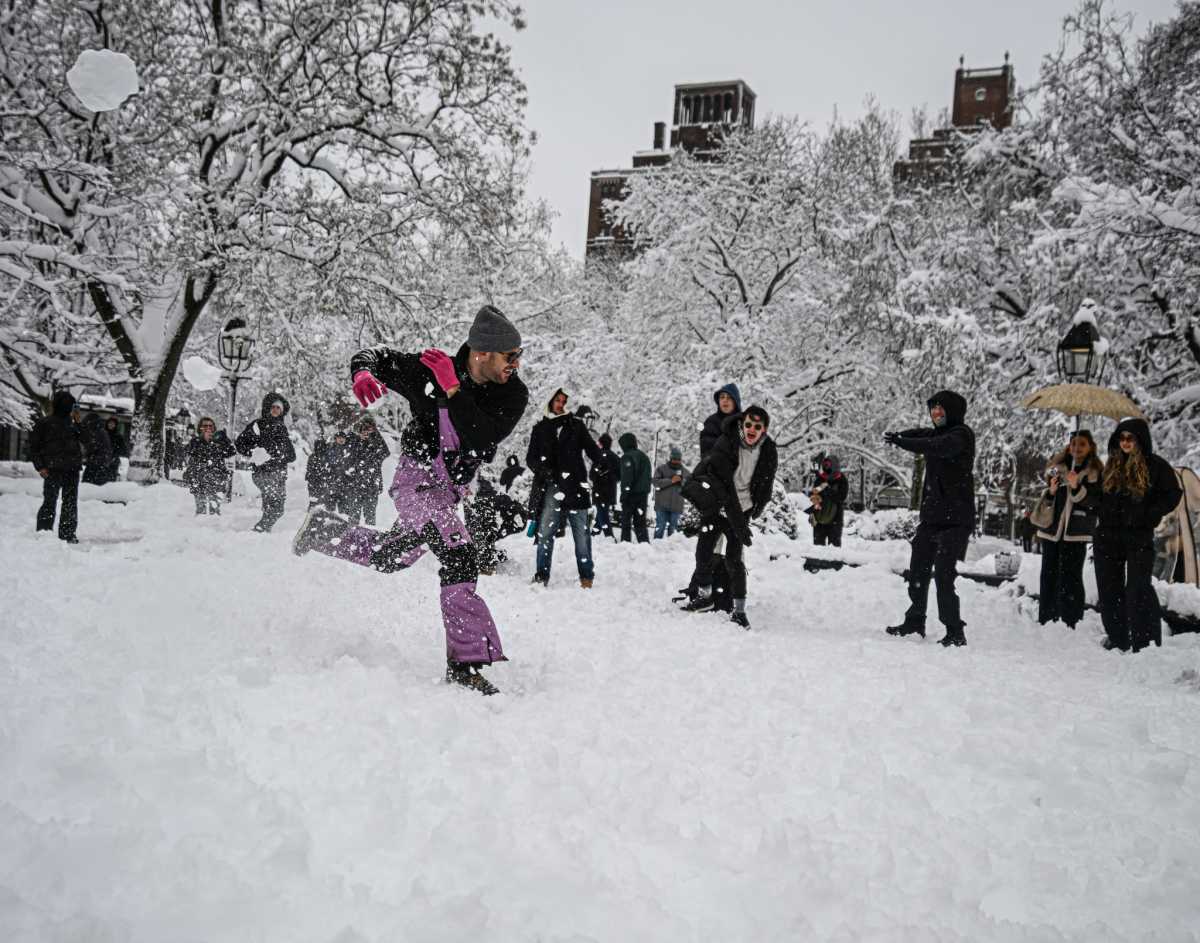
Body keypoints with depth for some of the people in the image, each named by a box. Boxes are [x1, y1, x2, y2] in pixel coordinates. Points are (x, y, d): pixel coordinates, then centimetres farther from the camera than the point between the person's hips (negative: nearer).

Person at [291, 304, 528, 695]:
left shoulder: (514, 394, -16)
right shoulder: (426, 371, -21)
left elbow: (482, 441, -31)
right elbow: (375, 356, -7)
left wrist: (453, 391, -37)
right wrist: (363, 373, -30)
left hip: (451, 488, 6)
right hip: (418, 476, -6)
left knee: (392, 557, 25)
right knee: (459, 555, -26)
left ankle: (321, 528, 49)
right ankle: (468, 661, -24)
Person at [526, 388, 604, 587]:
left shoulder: (576, 425, 12)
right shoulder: (540, 428, 14)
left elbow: (591, 448, 5)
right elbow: (531, 457, 11)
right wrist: (541, 469, -8)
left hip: (575, 486, -1)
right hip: (551, 487, 1)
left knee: (581, 532, -1)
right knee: (545, 532, -2)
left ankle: (586, 575, 4)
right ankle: (542, 575, 6)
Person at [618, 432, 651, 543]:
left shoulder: (627, 457, -10)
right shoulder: (644, 456, 17)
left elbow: (626, 477, -18)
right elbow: (648, 477, 21)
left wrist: (624, 493, -17)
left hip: (631, 493, -7)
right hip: (643, 494, 7)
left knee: (626, 519, 0)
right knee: (640, 521, 10)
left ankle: (625, 541, -4)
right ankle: (644, 541, 2)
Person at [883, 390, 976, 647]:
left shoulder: (961, 434, -11)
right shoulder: (938, 433, 18)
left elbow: (938, 447, -27)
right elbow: (919, 436, 7)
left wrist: (901, 442, -37)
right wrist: (900, 436, -17)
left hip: (955, 518, -9)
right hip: (931, 516, 9)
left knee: (943, 575, -13)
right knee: (918, 572, 16)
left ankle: (955, 633, -6)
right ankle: (914, 623, 30)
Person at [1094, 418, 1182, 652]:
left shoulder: (1156, 465, -2)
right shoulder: (1111, 466, 13)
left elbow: (1173, 495, -3)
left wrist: (1149, 515, -10)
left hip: (1139, 537, -5)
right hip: (1108, 536, 6)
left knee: (1138, 589, -10)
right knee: (1109, 589, 9)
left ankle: (1146, 643, -5)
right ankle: (1117, 640, 19)